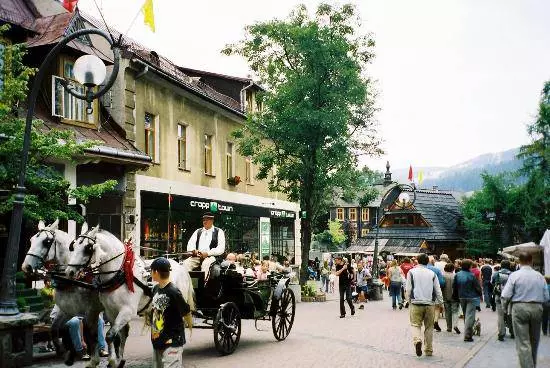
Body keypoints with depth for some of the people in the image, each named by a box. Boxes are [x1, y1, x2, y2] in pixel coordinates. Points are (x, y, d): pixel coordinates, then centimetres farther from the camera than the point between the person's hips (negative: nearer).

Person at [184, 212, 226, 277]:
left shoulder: (219, 232, 7)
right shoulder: (198, 231, 21)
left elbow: (221, 248, -4)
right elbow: (190, 245, 13)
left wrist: (207, 253, -17)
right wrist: (194, 251, -12)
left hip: (211, 256, -4)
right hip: (197, 256, 4)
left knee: (206, 264, -37)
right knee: (186, 263, -24)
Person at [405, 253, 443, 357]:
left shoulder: (411, 272, 0)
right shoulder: (432, 273, 4)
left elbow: (408, 289, 0)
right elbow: (438, 290, 5)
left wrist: (409, 300, 13)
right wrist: (440, 302, 15)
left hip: (416, 303, -2)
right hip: (430, 304, 2)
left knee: (415, 324, 4)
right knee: (429, 327, 12)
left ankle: (417, 340, -25)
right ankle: (428, 350, 17)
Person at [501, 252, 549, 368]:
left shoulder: (515, 275, -7)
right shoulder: (539, 276, 1)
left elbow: (505, 295, -11)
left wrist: (505, 306, 8)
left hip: (519, 308, -3)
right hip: (537, 308, 3)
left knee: (523, 342, -1)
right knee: (534, 341, 19)